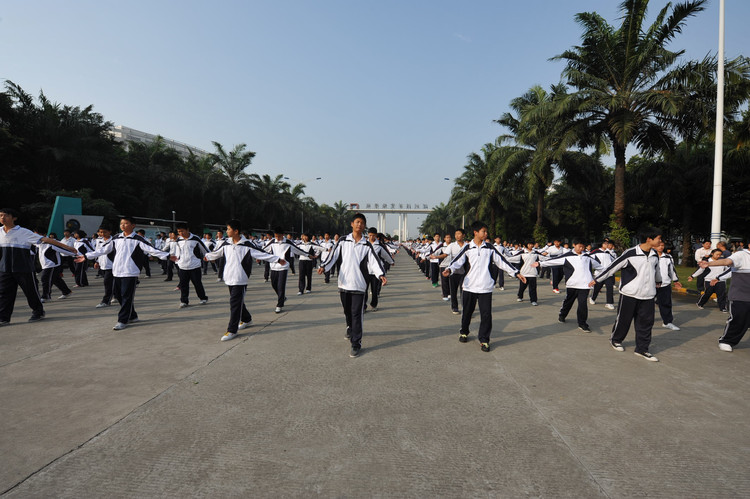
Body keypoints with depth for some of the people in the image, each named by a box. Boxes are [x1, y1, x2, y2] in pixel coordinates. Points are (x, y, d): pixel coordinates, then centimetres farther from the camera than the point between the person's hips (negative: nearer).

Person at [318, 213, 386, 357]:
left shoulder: (367, 245, 4)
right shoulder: (343, 241, 6)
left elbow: (374, 261, -5)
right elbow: (333, 255, -1)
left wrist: (381, 274, -21)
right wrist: (324, 267, -17)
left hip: (358, 285, -2)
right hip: (344, 283, 2)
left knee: (356, 314, -4)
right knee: (347, 311, 17)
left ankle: (356, 344, 1)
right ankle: (350, 329, 45)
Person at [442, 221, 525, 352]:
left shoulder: (489, 247, 6)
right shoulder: (467, 247, 1)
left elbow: (501, 261, 9)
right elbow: (458, 261, -8)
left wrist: (516, 273, 6)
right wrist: (449, 269, -28)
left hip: (485, 287, 1)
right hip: (469, 286, 0)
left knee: (486, 314, -4)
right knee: (467, 311, 13)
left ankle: (484, 340, 8)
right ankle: (464, 332, 36)